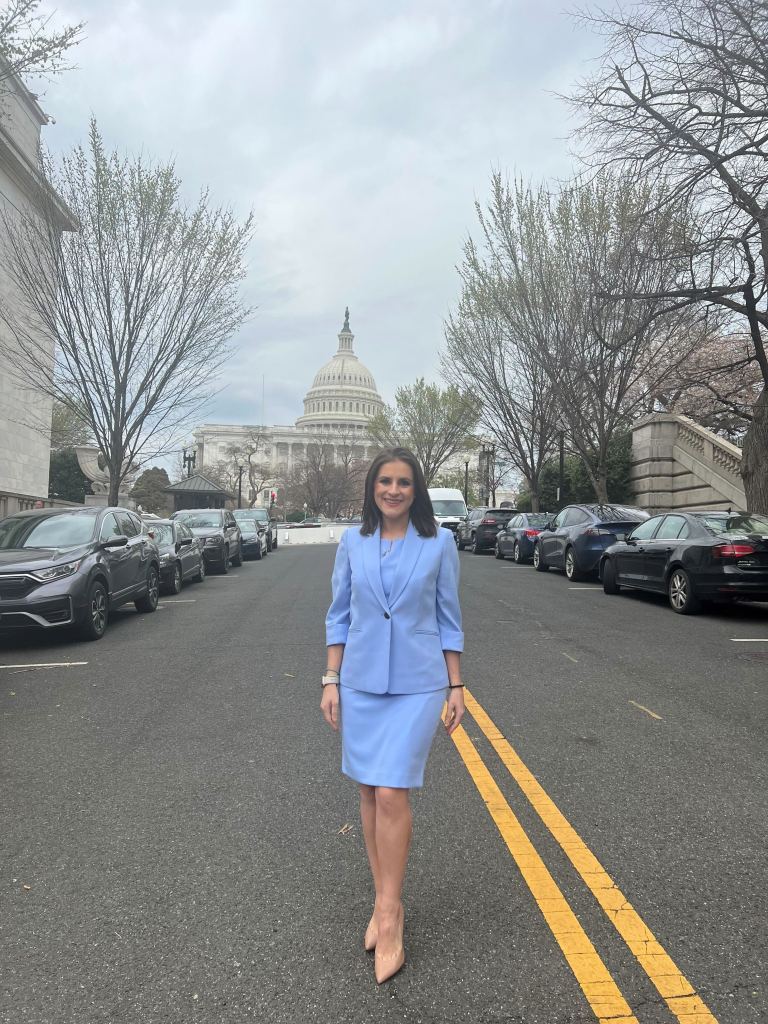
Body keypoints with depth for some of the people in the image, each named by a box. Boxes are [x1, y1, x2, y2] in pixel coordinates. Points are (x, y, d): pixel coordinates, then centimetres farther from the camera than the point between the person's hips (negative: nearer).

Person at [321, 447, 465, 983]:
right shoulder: (352, 542, 2)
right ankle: (385, 902, 30)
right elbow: (339, 616, 8)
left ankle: (389, 915, 10)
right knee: (370, 793, 11)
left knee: (391, 793, -8)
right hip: (361, 682, 3)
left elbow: (448, 619, 3)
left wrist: (456, 686, 3)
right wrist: (331, 681, 4)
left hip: (417, 683, -3)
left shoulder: (439, 543, -3)